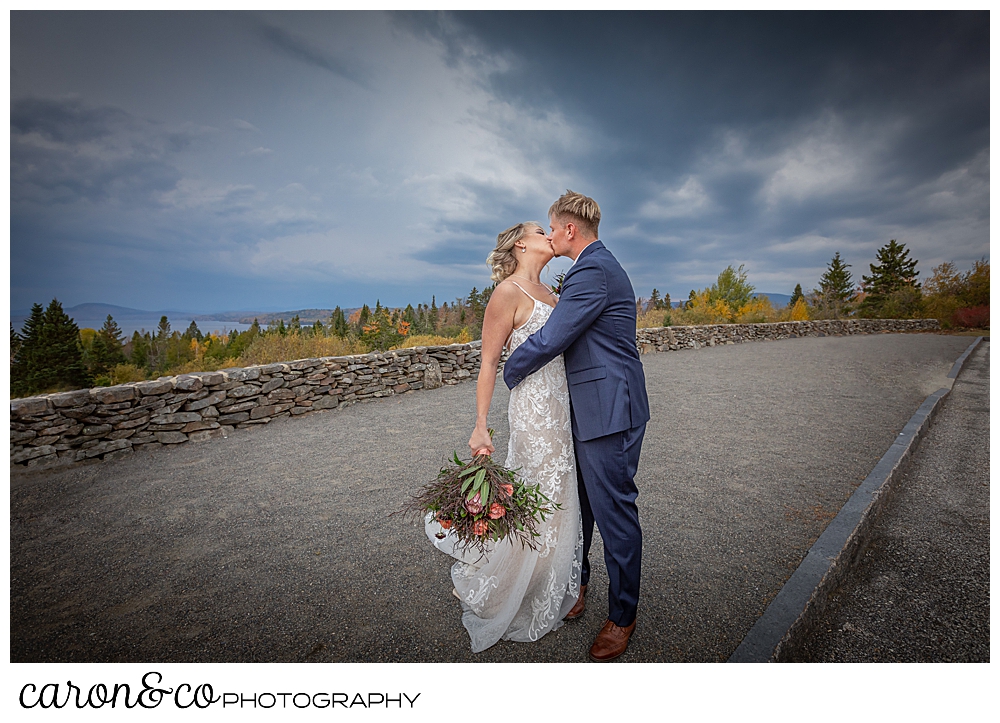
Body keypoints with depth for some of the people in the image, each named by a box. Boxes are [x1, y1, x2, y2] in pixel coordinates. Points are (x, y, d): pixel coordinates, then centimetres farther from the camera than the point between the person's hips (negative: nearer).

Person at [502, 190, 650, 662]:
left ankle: (622, 616, 26)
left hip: (608, 412, -11)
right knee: (579, 503, 21)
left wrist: (507, 375, -4)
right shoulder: (598, 265, 17)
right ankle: (576, 585, 42)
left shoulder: (591, 271, -18)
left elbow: (549, 340, -20)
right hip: (591, 409, 11)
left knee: (614, 511, 4)